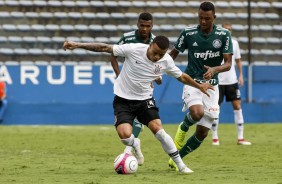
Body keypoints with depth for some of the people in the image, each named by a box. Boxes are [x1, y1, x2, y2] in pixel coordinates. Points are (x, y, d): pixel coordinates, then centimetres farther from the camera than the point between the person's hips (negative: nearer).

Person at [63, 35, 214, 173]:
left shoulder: (166, 61, -11)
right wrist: (77, 45, -21)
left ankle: (180, 165, -3)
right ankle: (135, 145, 18)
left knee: (158, 129, -17)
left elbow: (182, 77, 10)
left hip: (145, 99, 2)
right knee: (125, 135, -22)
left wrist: (199, 86, 19)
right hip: (123, 99, -2)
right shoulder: (134, 49, -22)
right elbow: (104, 48, -18)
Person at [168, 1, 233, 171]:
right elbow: (173, 54, 9)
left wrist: (214, 70, -28)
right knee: (197, 113, -34)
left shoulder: (224, 35, -5)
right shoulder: (188, 33, -6)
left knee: (203, 133, 0)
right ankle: (183, 128, 1)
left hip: (211, 86, 2)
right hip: (192, 82, -2)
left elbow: (228, 64, -8)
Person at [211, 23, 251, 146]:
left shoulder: (234, 43, 6)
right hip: (218, 81, -4)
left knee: (237, 106, -1)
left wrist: (240, 75, 9)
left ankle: (240, 138, 1)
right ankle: (214, 138, 10)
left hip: (232, 80, 4)